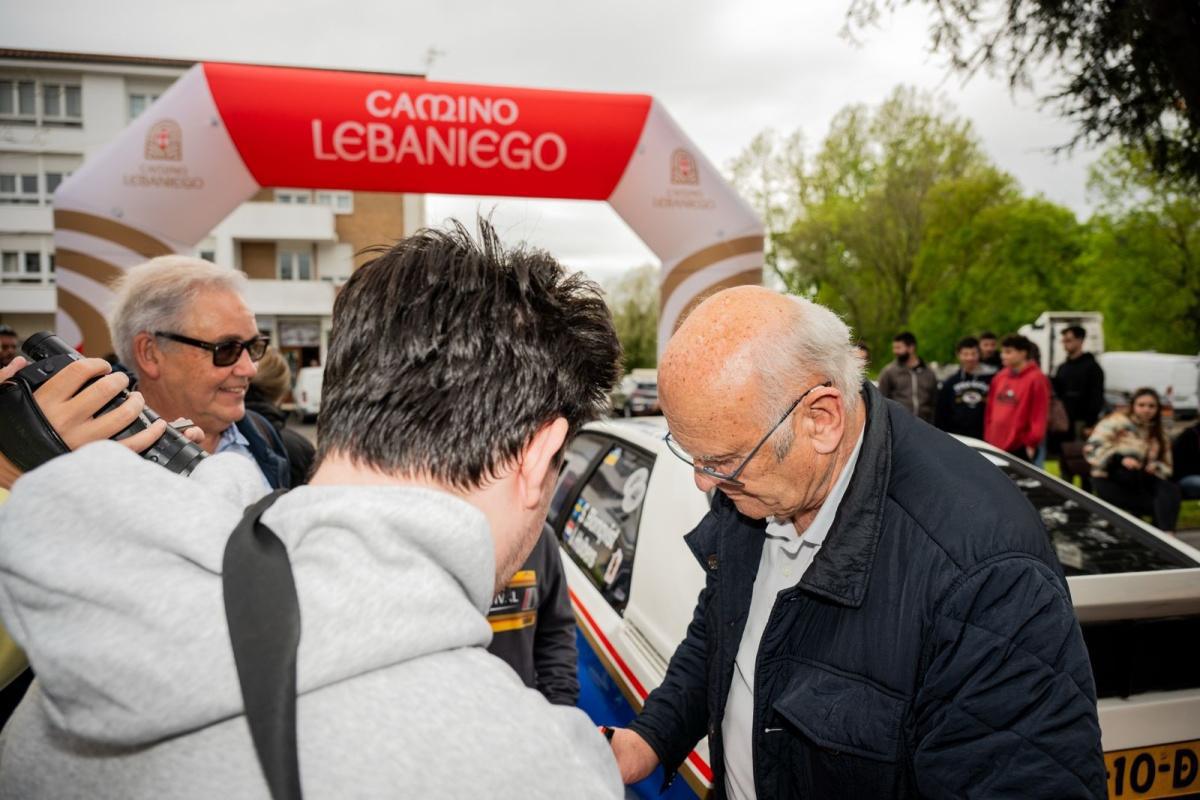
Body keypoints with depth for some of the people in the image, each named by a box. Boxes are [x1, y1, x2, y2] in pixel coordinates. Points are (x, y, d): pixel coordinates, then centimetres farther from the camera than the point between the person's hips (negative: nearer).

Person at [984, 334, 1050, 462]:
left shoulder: (1036, 379, -9)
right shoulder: (999, 377, 11)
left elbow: (1039, 414, -12)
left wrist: (1032, 443, -13)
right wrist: (988, 438, 13)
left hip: (1020, 448, -6)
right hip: (995, 446, 6)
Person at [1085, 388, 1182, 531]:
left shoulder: (1158, 434, 14)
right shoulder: (1116, 422, -5)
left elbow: (1166, 467, 17)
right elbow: (1093, 448, -16)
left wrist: (1155, 467, -8)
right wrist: (1120, 459, -31)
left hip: (1140, 482, 6)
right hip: (1109, 482, -6)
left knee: (1171, 490, -26)